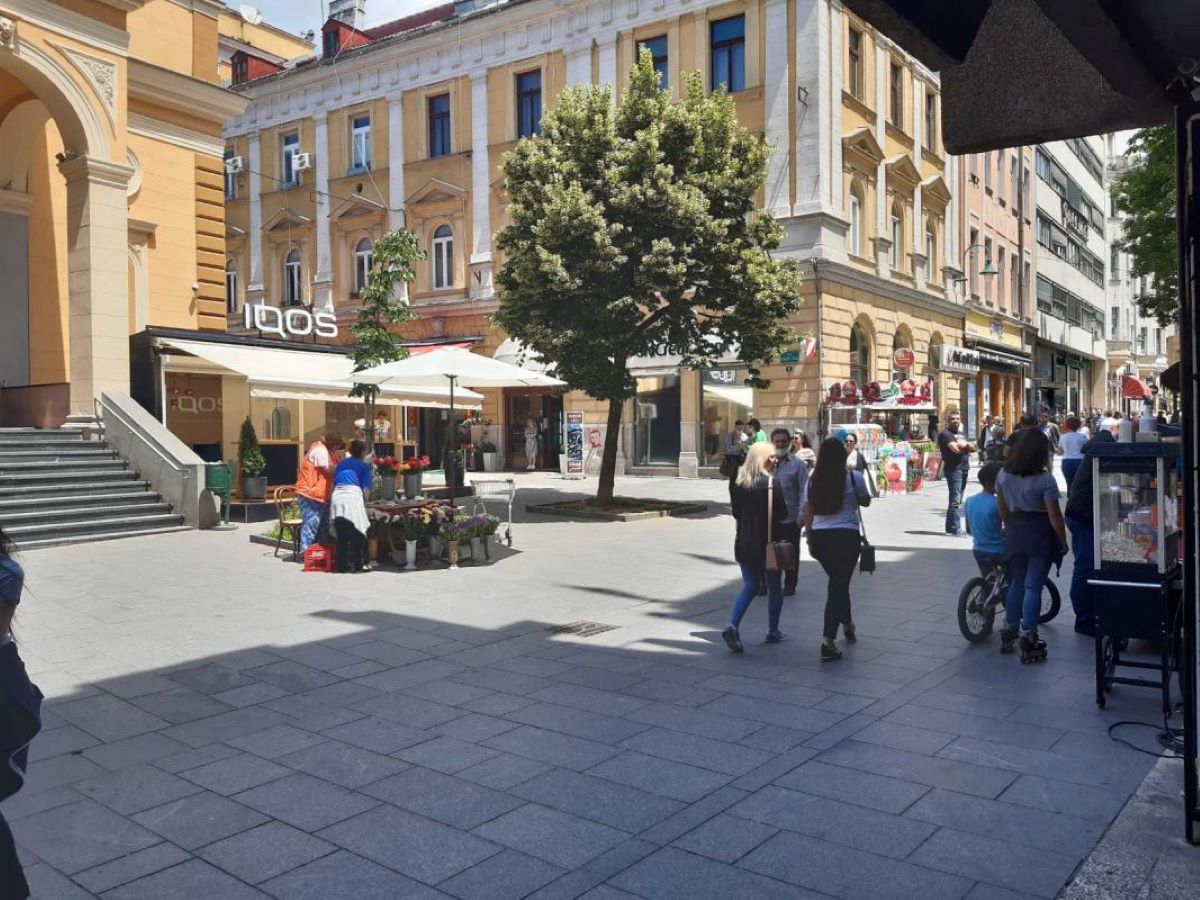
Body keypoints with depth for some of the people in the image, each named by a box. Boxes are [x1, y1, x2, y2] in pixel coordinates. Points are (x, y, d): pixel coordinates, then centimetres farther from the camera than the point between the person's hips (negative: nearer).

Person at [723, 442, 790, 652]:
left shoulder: (738, 482, 1)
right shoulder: (772, 482, -15)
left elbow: (736, 512, 8)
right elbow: (783, 514, -12)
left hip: (744, 543, 4)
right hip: (769, 542, -4)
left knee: (749, 586, 12)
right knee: (774, 587, 14)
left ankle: (732, 625, -8)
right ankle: (773, 631, 23)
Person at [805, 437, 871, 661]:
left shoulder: (813, 481, 2)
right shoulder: (854, 477, -6)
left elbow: (808, 514, 4)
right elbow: (865, 502, 11)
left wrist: (810, 541, 10)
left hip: (820, 536, 4)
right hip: (846, 535, -4)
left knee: (838, 582, 23)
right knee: (839, 585, 1)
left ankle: (847, 625, 42)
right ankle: (828, 642, -7)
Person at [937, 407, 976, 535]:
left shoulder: (961, 434, 22)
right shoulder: (945, 433, -5)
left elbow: (973, 448, 13)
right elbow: (956, 448, -17)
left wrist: (965, 445, -9)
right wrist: (966, 446, 2)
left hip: (964, 468, 9)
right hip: (953, 469, -9)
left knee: (958, 500, 11)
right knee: (955, 500, -12)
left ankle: (951, 527, 17)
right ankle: (955, 528, -11)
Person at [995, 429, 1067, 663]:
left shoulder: (1003, 475, 0)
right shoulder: (1045, 480, -16)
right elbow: (1054, 515, -14)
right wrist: (1063, 542, -4)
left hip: (1015, 532, 5)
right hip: (1040, 535, -5)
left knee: (1017, 582, 19)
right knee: (1033, 587, -1)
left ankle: (1008, 633, 25)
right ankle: (1028, 641, 2)